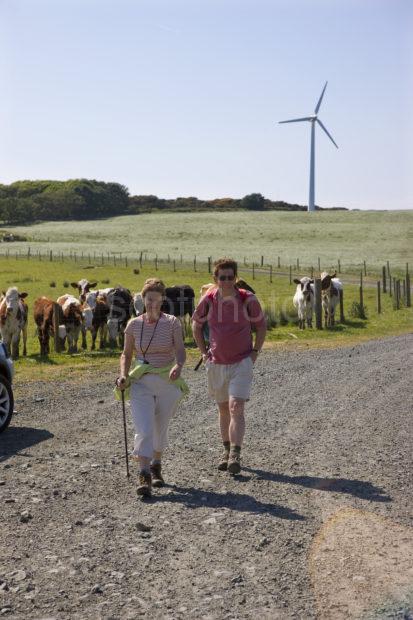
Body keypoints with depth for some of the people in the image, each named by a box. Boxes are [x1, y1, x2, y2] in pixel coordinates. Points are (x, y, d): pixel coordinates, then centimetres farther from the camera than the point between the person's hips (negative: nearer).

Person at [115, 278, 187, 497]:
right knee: (144, 429, -14)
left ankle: (156, 465, 39)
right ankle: (144, 476, -16)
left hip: (167, 383, 0)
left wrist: (178, 366, -32)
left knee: (160, 428, 13)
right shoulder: (133, 325, 2)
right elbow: (126, 353, 9)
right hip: (141, 383, 0)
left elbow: (180, 350, -11)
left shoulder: (172, 323, -4)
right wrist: (123, 374, -8)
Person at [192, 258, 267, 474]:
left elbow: (261, 326, 5)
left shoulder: (248, 300, -10)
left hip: (242, 362, -3)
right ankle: (226, 451, 28)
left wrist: (255, 352, 0)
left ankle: (235, 456, -16)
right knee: (223, 409, 14)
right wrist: (203, 352, 8)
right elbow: (196, 324, 13)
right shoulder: (208, 300, -5)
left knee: (236, 408, -14)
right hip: (216, 363, 3)